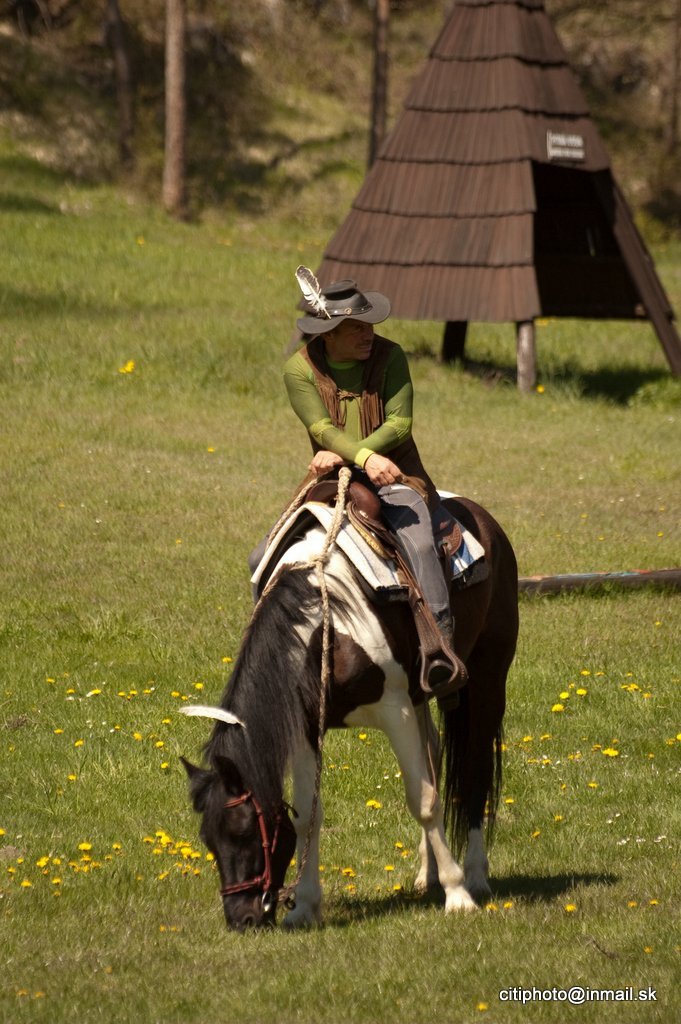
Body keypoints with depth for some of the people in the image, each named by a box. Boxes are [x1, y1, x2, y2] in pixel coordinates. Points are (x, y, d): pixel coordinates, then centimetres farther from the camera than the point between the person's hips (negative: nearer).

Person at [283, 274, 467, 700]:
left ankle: (442, 649, -35)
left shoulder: (389, 357, -5)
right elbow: (321, 428, -16)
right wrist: (365, 458, -35)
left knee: (416, 541, -31)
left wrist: (343, 455, -24)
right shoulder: (300, 370, -4)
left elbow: (399, 424, -12)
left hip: (395, 478, -2)